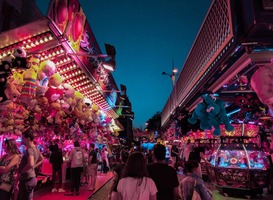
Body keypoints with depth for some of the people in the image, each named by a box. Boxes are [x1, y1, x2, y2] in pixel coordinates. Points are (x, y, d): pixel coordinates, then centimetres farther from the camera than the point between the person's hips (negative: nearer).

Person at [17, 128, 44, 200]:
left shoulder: (29, 149, -21)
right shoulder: (35, 148, 7)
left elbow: (30, 164, -37)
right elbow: (42, 160, 22)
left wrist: (21, 172, -22)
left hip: (27, 180, -9)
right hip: (32, 178, 9)